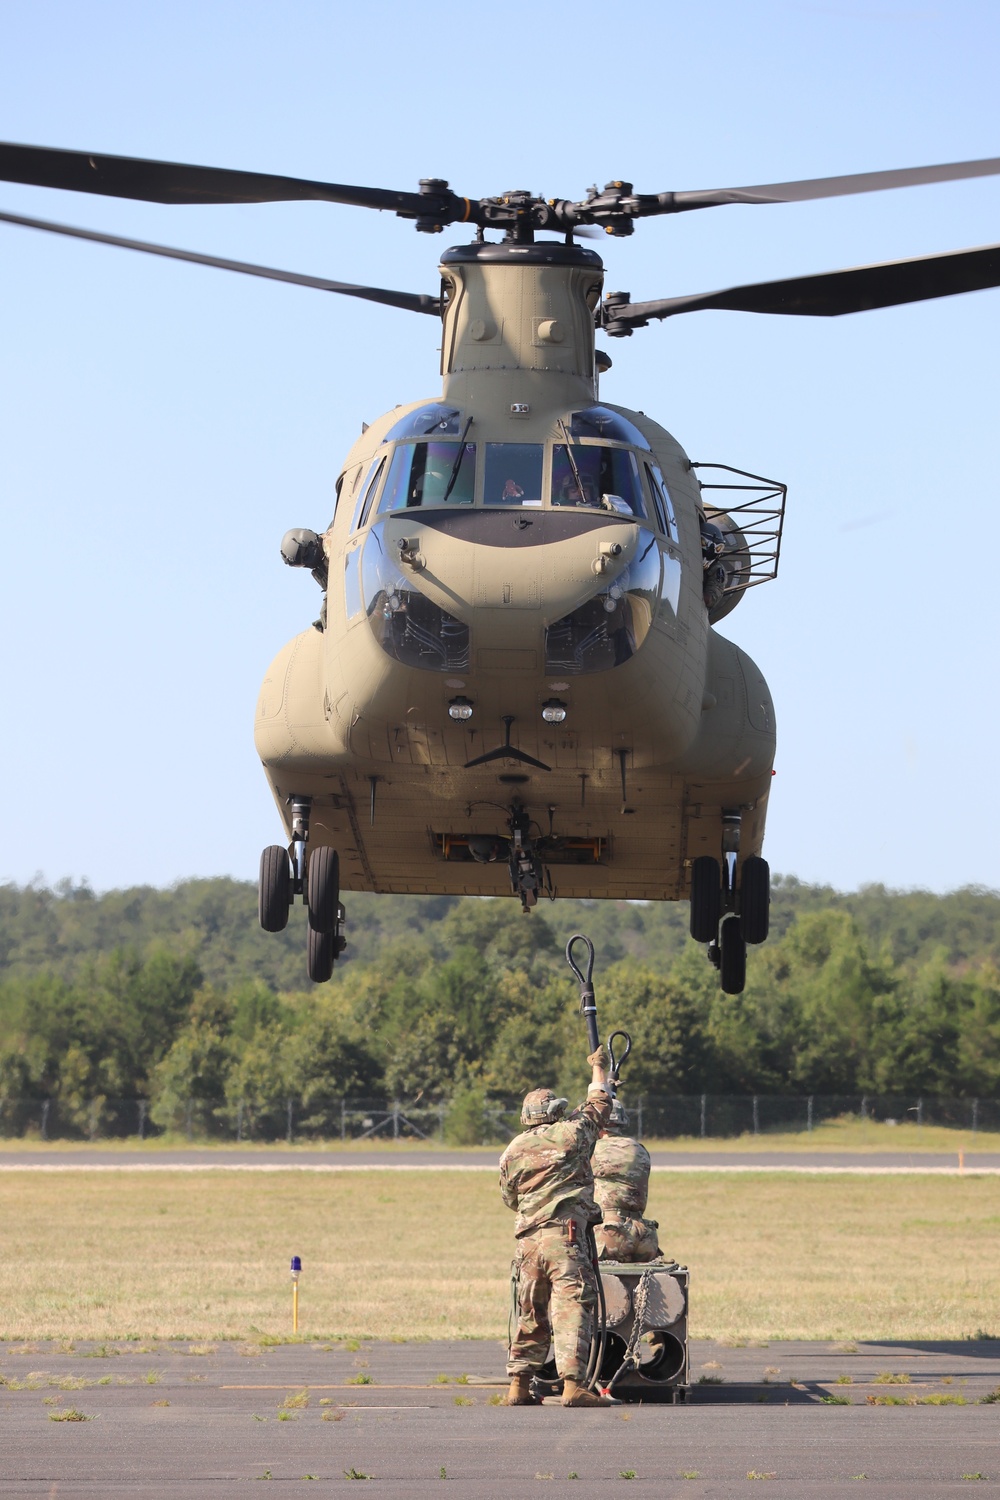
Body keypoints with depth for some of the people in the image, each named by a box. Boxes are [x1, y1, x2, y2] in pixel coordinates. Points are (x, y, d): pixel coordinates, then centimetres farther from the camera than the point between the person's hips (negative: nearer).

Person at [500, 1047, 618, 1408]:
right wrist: (599, 1069, 33)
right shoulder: (568, 1135, 0)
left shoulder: (512, 1152, 13)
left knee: (529, 1315, 14)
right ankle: (573, 1384, -19)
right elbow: (598, 1106, 17)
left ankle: (519, 1385, 16)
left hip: (528, 1239, 6)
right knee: (572, 1309, -10)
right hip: (566, 1236, -5)